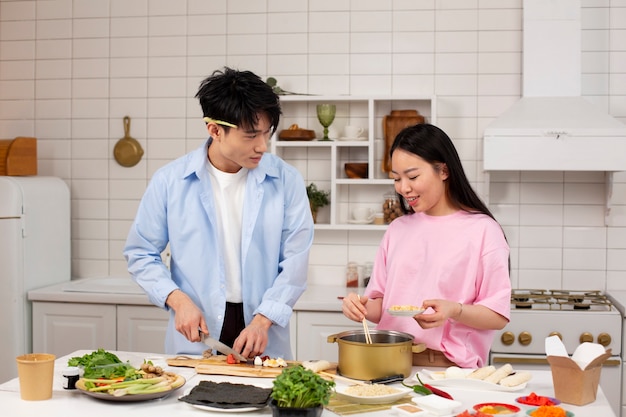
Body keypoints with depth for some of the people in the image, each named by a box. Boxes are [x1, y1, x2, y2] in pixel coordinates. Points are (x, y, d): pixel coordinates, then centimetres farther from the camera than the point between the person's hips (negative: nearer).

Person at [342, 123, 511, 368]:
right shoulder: (398, 229, 16)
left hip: (452, 367, -4)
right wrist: (362, 307, -3)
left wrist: (455, 311, -19)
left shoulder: (482, 230, -1)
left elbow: (499, 315, -2)